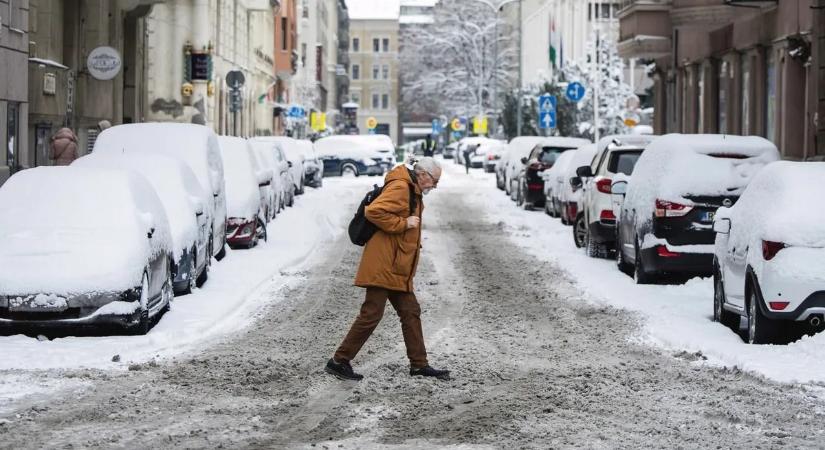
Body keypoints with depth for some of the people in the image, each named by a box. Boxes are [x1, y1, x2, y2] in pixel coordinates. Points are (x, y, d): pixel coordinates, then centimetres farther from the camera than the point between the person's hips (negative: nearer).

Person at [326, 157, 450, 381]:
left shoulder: (412, 191, 19)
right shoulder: (399, 187, -14)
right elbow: (374, 211, -26)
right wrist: (403, 223, -21)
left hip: (397, 268, 11)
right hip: (383, 265, -11)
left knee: (411, 313, 11)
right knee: (371, 314, -8)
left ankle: (419, 364, 17)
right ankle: (339, 361, -2)